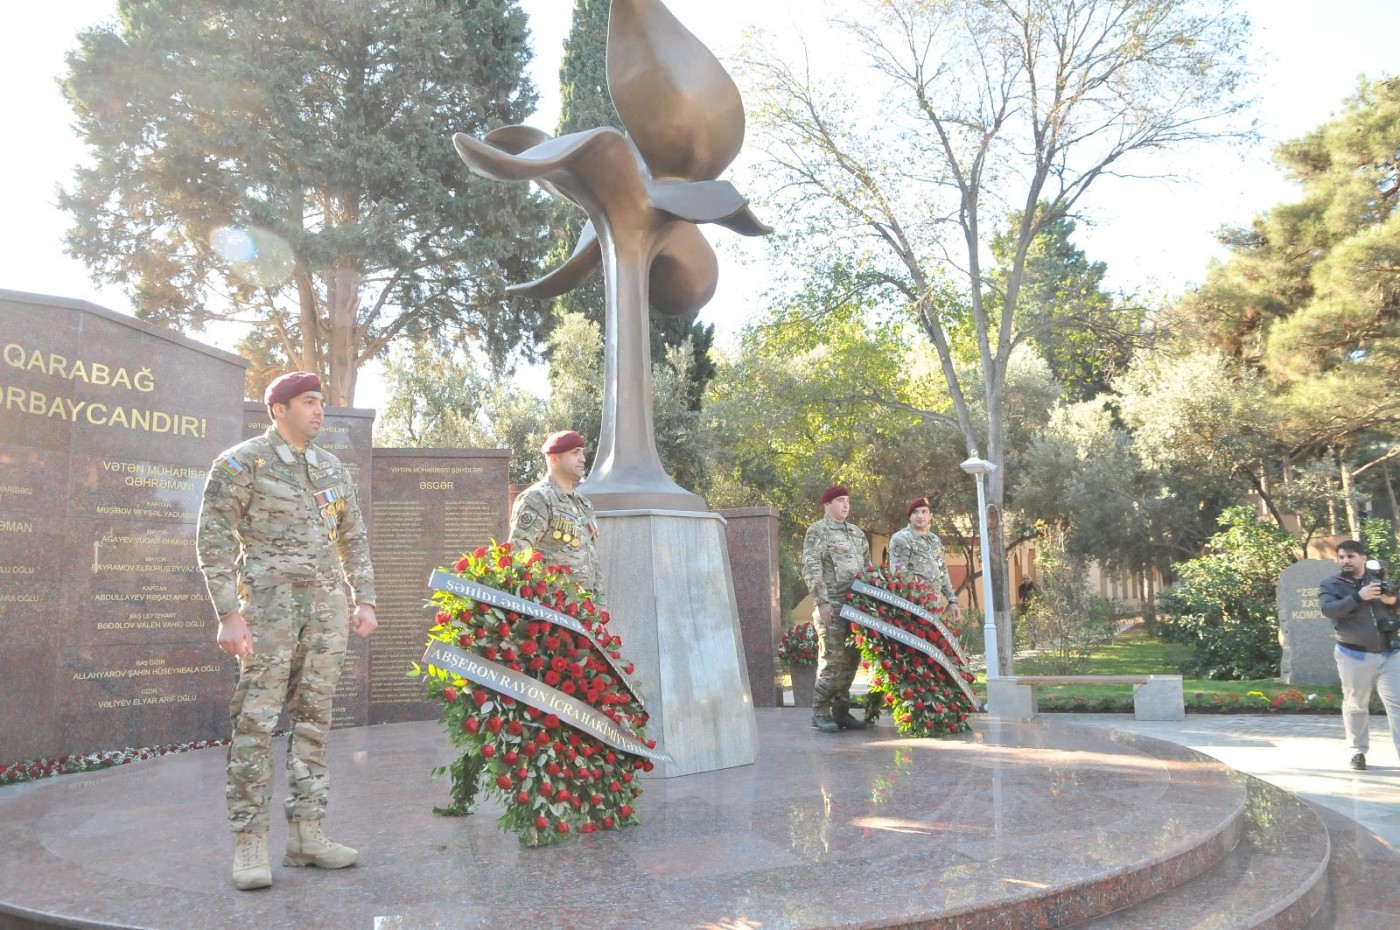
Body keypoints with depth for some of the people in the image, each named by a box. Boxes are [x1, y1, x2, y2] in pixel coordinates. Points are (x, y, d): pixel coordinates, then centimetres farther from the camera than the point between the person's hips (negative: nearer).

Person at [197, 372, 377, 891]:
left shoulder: (332, 468, 15)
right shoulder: (241, 463, -2)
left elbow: (354, 538, 19)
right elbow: (213, 542, -6)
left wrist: (365, 600, 10)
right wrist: (229, 614, -14)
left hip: (328, 607, 6)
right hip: (270, 604, -5)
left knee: (314, 720, 7)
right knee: (256, 721, -6)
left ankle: (305, 833, 15)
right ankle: (250, 843, 3)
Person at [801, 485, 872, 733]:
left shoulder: (857, 532, 20)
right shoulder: (817, 531, -1)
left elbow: (868, 566, 23)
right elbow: (810, 568, -9)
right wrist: (821, 601, -16)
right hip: (832, 607, -7)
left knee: (851, 661, 7)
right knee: (832, 661, -7)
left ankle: (841, 711, 15)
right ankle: (820, 712, 3)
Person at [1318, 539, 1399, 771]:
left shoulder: (1379, 581, 13)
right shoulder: (1330, 584, 1)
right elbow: (1328, 609, -17)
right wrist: (1358, 597, -27)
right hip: (1355, 655, -3)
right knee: (1356, 705, 5)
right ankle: (1358, 751, 19)